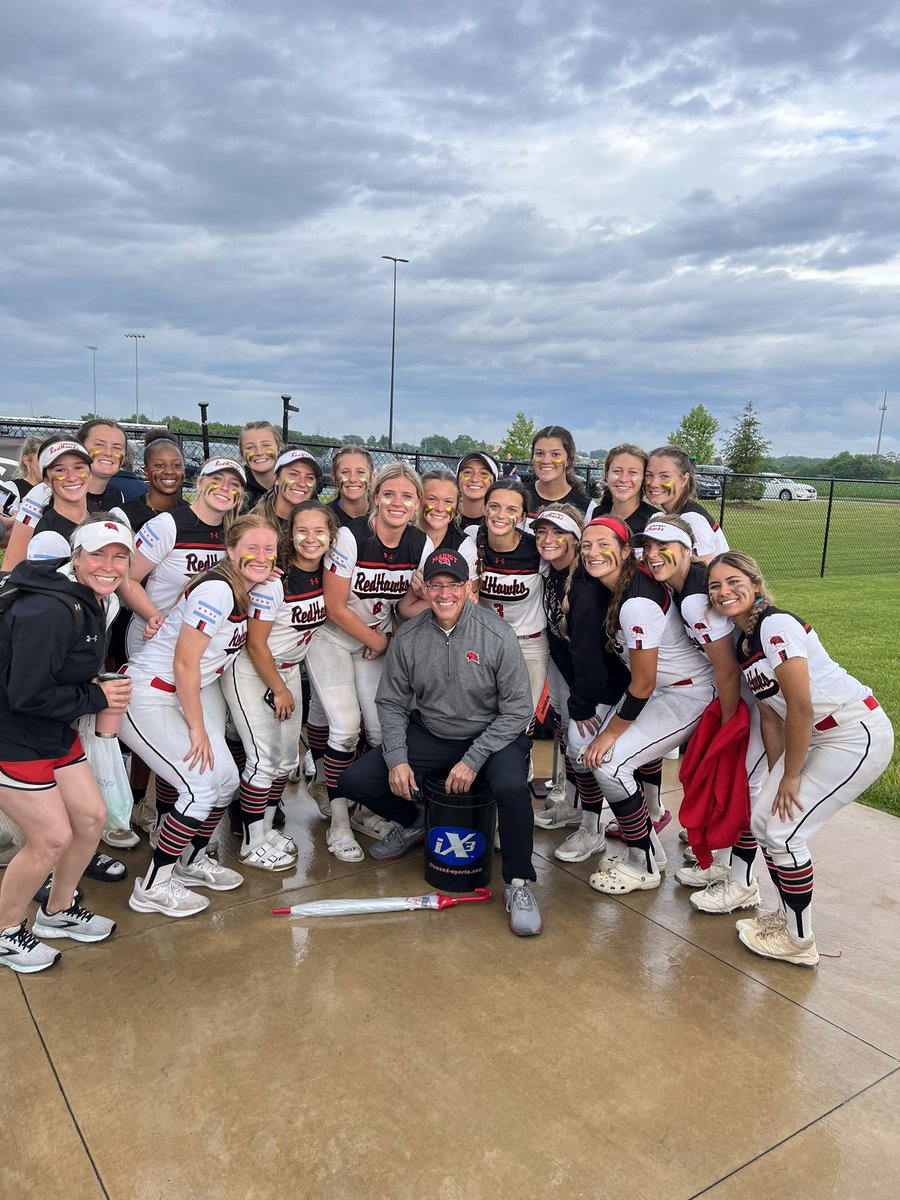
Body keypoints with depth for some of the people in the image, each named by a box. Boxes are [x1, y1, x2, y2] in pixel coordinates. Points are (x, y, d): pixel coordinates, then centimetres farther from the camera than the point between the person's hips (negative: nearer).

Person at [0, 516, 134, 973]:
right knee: (53, 836, -2)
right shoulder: (48, 611, -28)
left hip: (54, 733, 9)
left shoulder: (95, 601, 2)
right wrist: (96, 698, -18)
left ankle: (58, 911, 35)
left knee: (91, 816, 12)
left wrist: (103, 689, -3)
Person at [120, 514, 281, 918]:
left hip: (191, 691, 9)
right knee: (203, 786, -12)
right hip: (146, 698, -9)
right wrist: (197, 728, -16)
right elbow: (184, 664, -23)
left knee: (226, 778, 5)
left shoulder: (246, 591, 2)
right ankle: (152, 886, 4)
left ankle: (193, 860, 29)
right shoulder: (215, 589, -24)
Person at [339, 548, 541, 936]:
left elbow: (517, 710, -14)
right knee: (355, 780, -7)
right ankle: (413, 824, 24)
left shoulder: (497, 635, -16)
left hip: (492, 736, -4)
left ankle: (518, 885, -11)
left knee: (511, 787, -35)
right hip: (429, 736, 4)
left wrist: (473, 760, -20)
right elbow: (391, 702, 2)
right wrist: (396, 759, -12)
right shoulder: (408, 637, -5)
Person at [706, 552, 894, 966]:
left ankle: (800, 943, 13)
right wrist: (776, 776, 5)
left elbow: (801, 706, -21)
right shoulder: (744, 642, 8)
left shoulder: (776, 625, -20)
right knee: (763, 820, 7)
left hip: (859, 734, -9)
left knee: (783, 830, -7)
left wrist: (790, 777, -12)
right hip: (815, 736, 9)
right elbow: (770, 714, 10)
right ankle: (787, 914, 28)